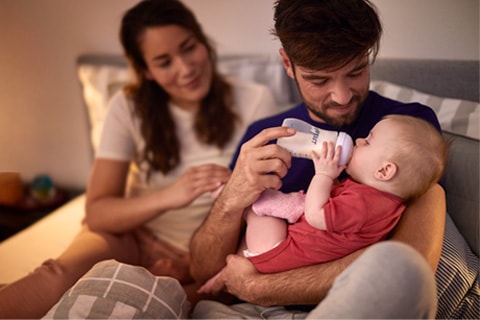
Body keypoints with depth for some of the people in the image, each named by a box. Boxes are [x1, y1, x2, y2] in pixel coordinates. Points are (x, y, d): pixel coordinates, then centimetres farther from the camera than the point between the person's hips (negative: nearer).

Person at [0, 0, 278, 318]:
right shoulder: (129, 107, -6)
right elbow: (96, 212, -11)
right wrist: (169, 196, -31)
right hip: (131, 234, 1)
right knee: (66, 274, -32)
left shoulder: (254, 101, -9)